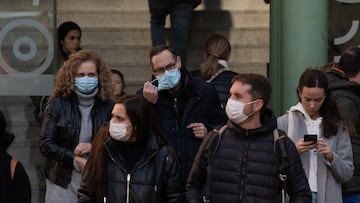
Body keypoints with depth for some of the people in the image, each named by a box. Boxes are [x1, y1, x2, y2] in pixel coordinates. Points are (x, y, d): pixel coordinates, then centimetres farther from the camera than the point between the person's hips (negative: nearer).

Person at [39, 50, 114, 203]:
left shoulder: (108, 107, 1)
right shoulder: (59, 103, -2)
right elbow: (45, 144, -3)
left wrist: (94, 147, -14)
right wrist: (75, 160, -14)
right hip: (63, 181, -1)